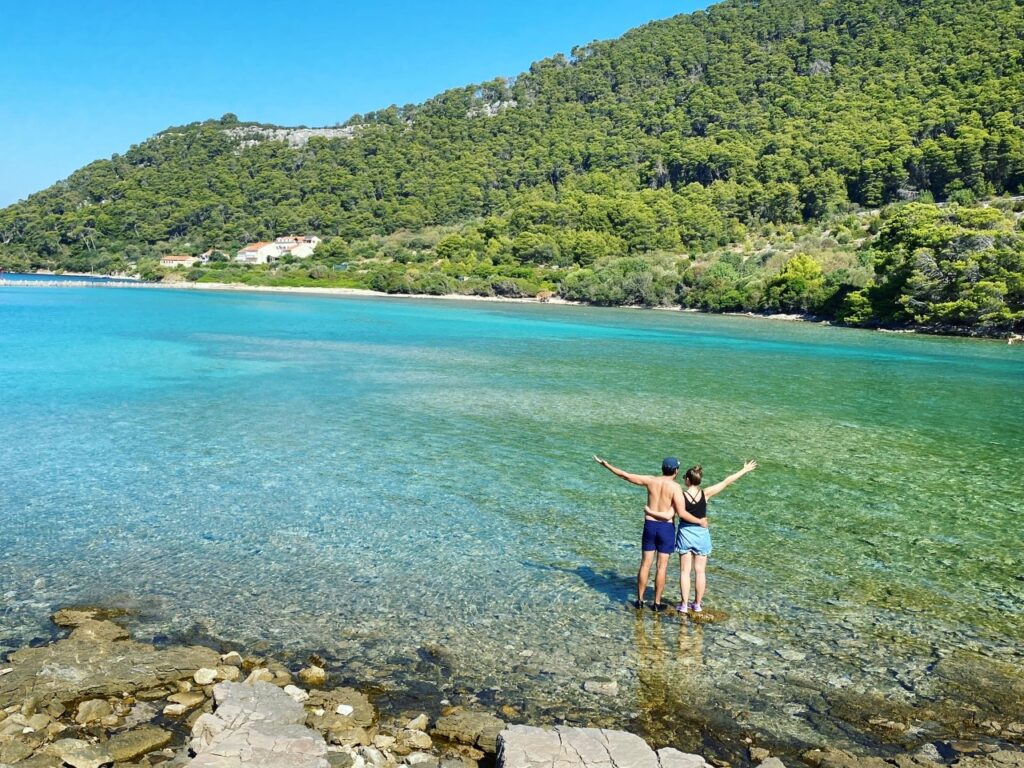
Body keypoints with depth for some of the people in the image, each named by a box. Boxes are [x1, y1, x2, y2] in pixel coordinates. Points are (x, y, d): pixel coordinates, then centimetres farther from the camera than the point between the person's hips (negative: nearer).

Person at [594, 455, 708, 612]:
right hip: (666, 528, -3)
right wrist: (700, 522, -7)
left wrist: (605, 465, 13)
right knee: (662, 567, 6)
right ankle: (657, 603, 13)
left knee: (645, 564, 11)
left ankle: (639, 600, 19)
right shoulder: (675, 487, -14)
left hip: (650, 526, 3)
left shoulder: (651, 480, -2)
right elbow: (682, 513, -20)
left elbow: (626, 475, 3)